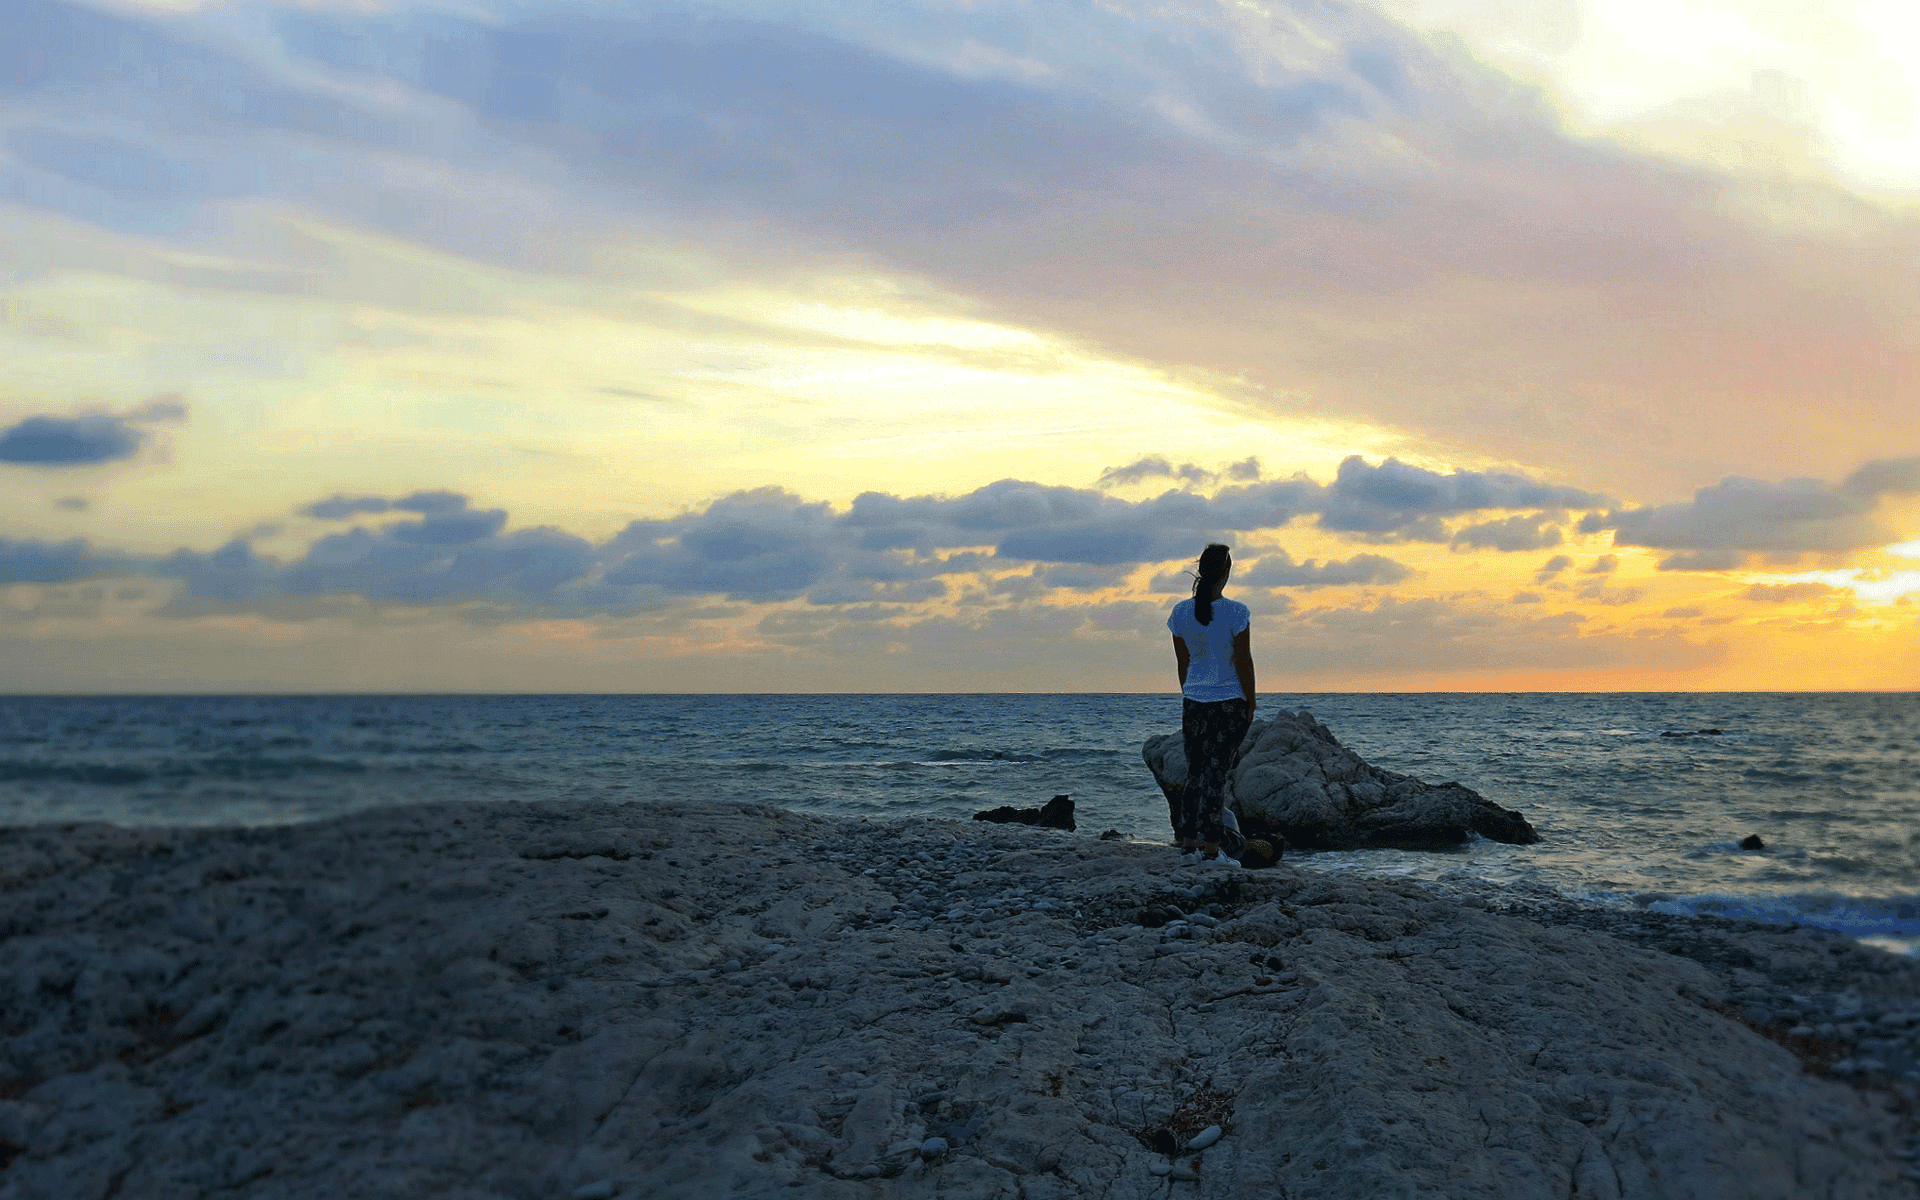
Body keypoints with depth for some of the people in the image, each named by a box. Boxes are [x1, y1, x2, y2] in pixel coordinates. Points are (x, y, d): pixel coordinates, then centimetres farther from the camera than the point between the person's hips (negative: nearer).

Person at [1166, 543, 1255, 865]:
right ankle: (1211, 844, 4)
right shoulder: (1236, 613, -13)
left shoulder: (1181, 612, -1)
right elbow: (1244, 663, -9)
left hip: (1194, 703, 3)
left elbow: (1183, 663, 7)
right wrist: (1251, 704, 1)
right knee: (1217, 771, 2)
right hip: (1230, 702, -3)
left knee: (1195, 772, 11)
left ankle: (1188, 842, 11)